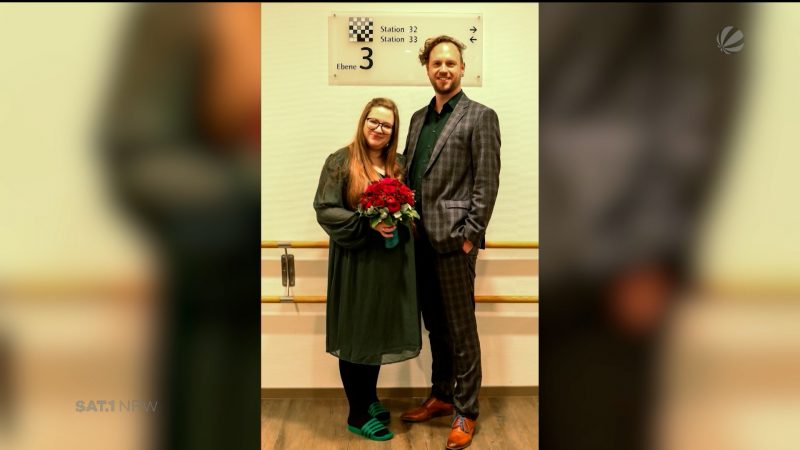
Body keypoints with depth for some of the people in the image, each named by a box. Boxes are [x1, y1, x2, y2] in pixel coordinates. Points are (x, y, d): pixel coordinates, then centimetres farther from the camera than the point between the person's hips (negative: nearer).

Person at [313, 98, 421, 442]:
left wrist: (400, 218, -7)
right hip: (356, 262, -5)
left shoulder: (399, 164, 10)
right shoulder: (340, 162, -6)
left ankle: (369, 397, 37)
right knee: (356, 334, 4)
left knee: (379, 332, 16)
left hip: (391, 262, 5)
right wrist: (367, 224, -21)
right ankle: (358, 414, 18)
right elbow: (325, 210, -11)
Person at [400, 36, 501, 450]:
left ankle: (466, 412, 17)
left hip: (453, 238, -6)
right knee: (435, 325, 17)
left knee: (461, 329, 3)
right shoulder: (419, 118, 16)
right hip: (420, 239, 6)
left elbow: (487, 182, -9)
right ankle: (441, 397, 32)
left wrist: (470, 235, -13)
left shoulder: (480, 117, -4)